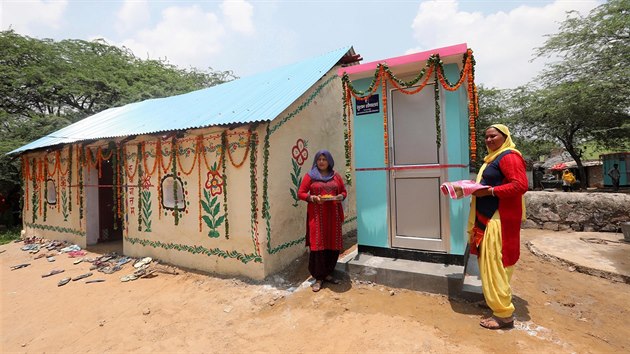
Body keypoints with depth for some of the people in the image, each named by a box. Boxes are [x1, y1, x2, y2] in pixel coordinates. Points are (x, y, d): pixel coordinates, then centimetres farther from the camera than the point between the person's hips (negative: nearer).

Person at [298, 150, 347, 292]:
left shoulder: (335, 176, 12)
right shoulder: (309, 176, 3)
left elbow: (344, 191, 16)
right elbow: (300, 193, 1)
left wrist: (341, 197, -6)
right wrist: (312, 198, -16)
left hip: (333, 215, 3)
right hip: (316, 215, -3)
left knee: (333, 244, 5)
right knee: (317, 244, -4)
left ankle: (328, 273, 23)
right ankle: (318, 278, 8)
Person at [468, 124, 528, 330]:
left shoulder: (509, 157, -11)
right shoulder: (492, 158, 18)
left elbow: (520, 185, -21)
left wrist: (489, 191, -24)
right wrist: (477, 189, 7)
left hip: (500, 220, -10)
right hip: (487, 218, 10)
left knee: (495, 265, -5)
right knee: (489, 264, 17)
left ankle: (503, 314, 6)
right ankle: (494, 302, 31)